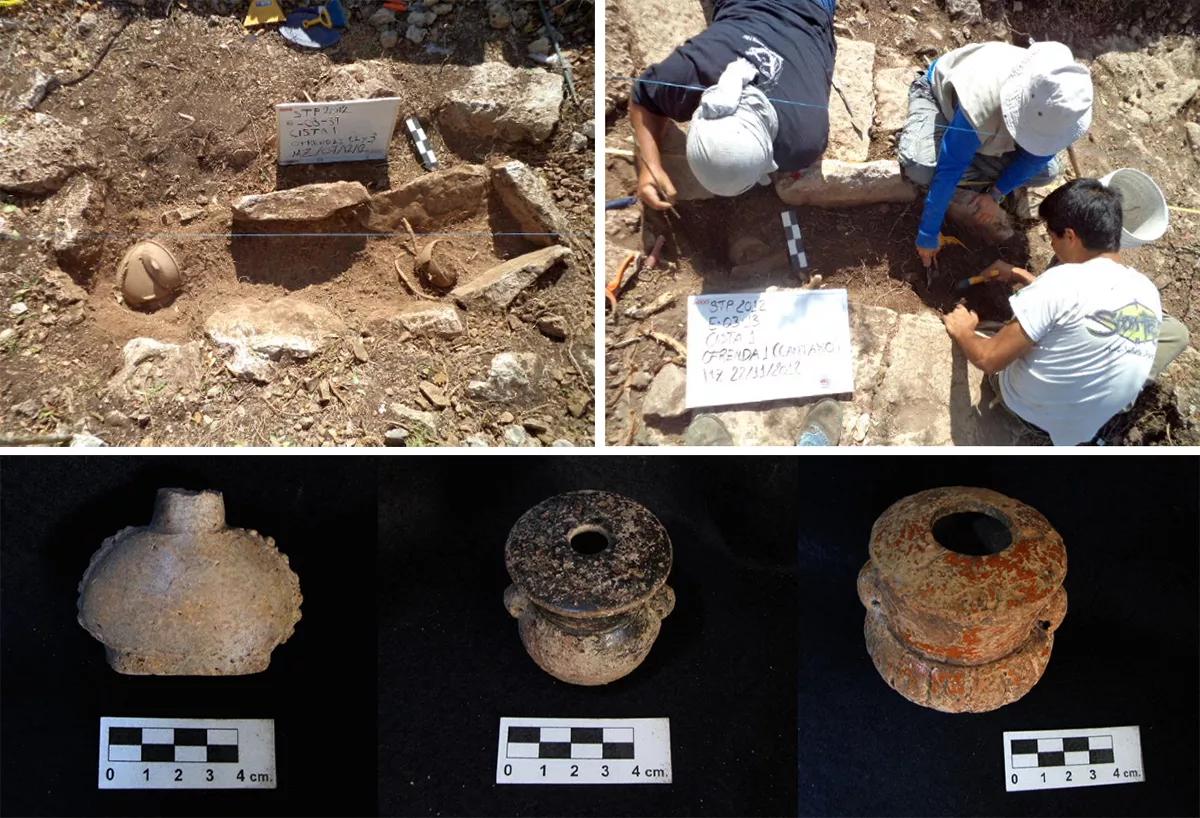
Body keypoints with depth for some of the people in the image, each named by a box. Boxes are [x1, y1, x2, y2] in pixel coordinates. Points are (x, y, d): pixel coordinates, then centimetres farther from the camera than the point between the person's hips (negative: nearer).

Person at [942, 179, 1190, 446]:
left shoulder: (1065, 279, -27)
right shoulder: (1148, 290, -6)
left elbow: (989, 360, -23)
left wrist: (962, 332, -2)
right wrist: (1019, 275, 21)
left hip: (1023, 405, -3)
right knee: (1174, 331, 21)